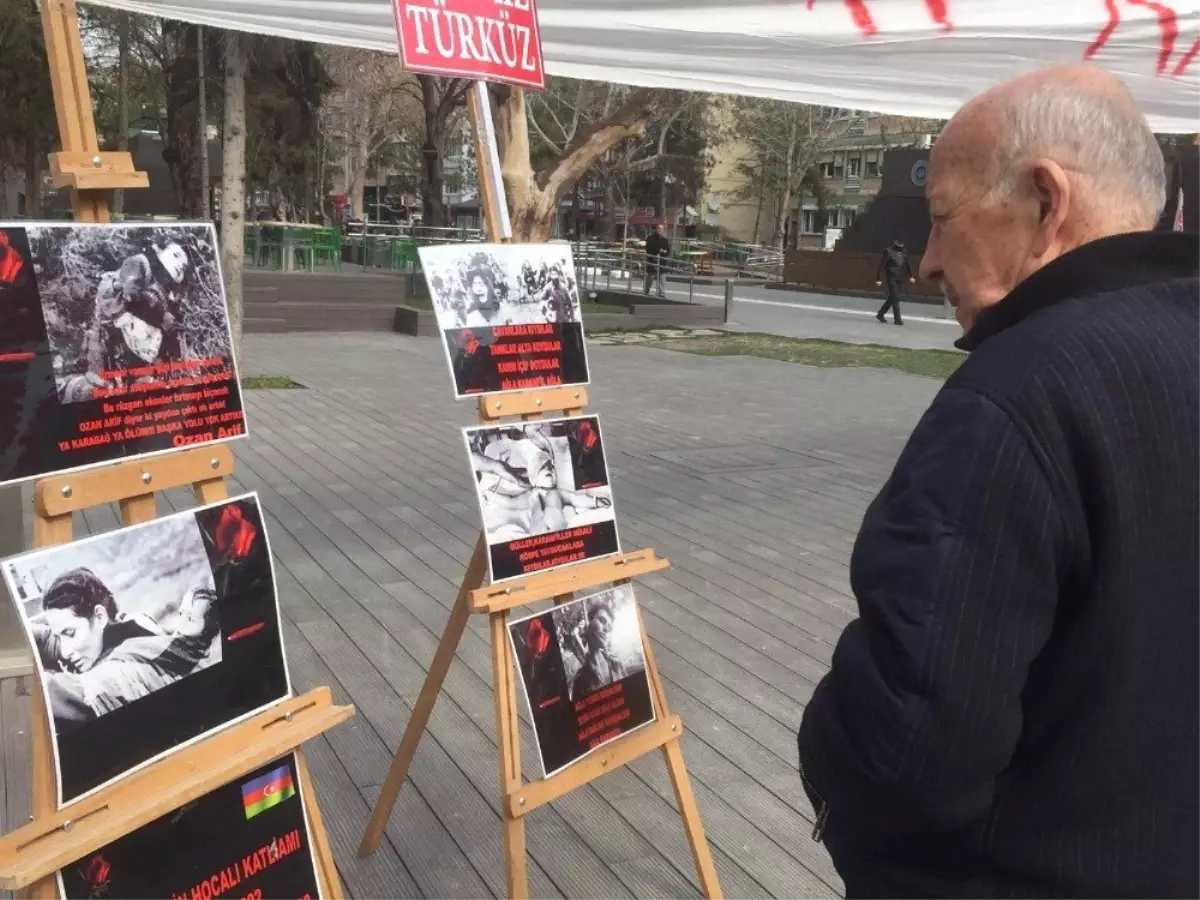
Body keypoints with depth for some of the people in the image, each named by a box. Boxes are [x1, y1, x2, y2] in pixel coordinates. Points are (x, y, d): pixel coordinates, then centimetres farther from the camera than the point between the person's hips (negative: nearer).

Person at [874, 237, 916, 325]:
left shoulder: (904, 252, 8)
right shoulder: (888, 251, -8)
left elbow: (907, 265, 17)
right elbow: (881, 265, -10)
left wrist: (910, 276, 9)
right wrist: (879, 278, -14)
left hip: (899, 278, 6)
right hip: (891, 278, -6)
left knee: (892, 298, 12)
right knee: (895, 298, -9)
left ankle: (880, 314, 27)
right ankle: (897, 318, -4)